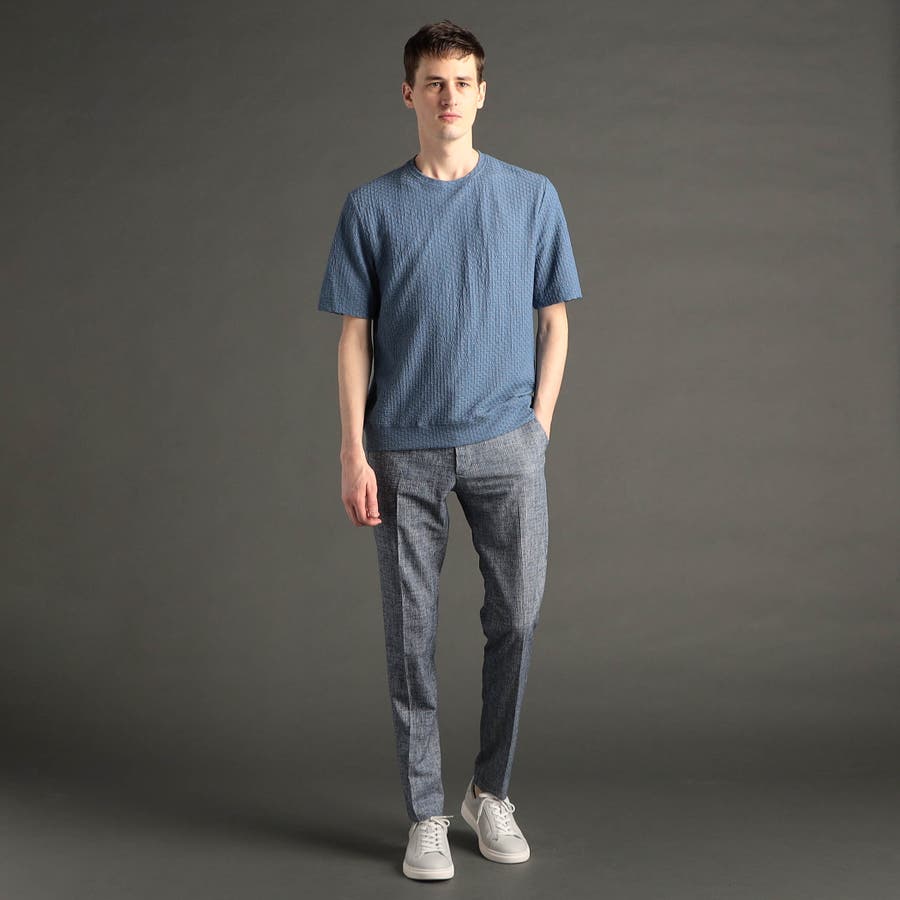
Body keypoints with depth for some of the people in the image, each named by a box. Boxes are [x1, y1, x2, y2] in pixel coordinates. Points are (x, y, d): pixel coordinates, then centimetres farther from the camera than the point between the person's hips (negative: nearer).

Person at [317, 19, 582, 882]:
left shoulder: (532, 196, 6)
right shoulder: (371, 206, 4)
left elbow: (553, 321, 9)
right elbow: (355, 335, 2)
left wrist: (539, 425, 0)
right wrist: (353, 453, -4)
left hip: (506, 445, 1)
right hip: (406, 451, 0)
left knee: (515, 619, 3)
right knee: (412, 632, 3)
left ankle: (491, 793, 24)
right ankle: (426, 814, 16)